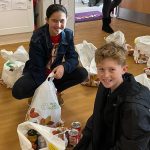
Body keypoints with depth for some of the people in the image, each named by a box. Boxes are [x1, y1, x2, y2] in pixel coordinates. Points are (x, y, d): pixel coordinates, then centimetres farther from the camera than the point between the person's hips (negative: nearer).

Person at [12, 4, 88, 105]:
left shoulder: (68, 34, -13)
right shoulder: (38, 37, -26)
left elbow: (73, 58, -12)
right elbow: (37, 67, -24)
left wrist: (63, 67, -35)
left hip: (56, 72, 4)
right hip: (38, 74, -4)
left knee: (82, 73, -17)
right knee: (17, 91, -30)